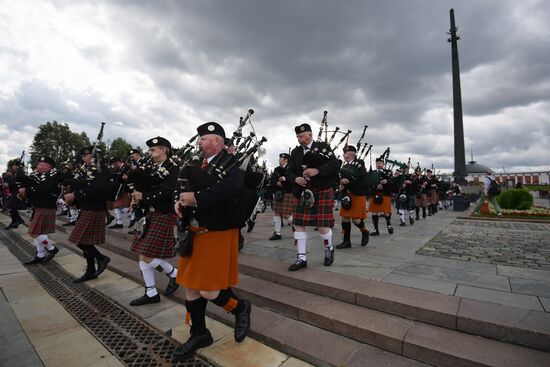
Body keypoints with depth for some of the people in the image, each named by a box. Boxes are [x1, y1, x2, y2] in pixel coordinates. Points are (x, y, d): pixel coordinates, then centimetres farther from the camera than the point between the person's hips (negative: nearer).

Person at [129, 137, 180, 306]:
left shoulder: (173, 169, -9)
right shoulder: (152, 169, 13)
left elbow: (166, 192, -22)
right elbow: (143, 187, 11)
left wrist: (144, 196, -17)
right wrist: (138, 197, -10)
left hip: (164, 215, -8)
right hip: (150, 215, 8)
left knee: (147, 256, -7)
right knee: (144, 255, 11)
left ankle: (174, 273, 17)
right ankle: (151, 293, 25)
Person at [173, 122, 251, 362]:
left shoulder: (230, 163, -10)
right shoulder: (201, 164, 13)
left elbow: (231, 187, -30)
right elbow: (185, 185, 15)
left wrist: (197, 198, -29)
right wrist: (180, 200, -7)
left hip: (218, 234, -8)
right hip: (195, 233, 8)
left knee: (208, 290, -1)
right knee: (191, 286, 14)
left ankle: (241, 307, 28)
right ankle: (199, 334, 34)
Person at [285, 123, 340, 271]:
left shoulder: (323, 146, 1)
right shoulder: (295, 152, 12)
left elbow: (335, 164, -11)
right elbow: (289, 172, 9)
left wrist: (317, 170, -24)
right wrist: (295, 179, -13)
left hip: (322, 192, -4)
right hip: (303, 193, 4)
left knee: (322, 225, -3)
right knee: (299, 224, 1)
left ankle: (329, 249, 29)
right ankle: (301, 258, 13)